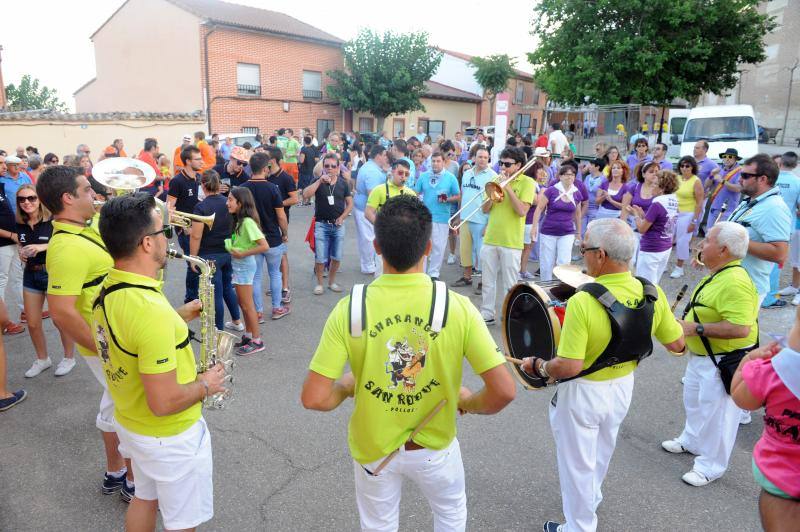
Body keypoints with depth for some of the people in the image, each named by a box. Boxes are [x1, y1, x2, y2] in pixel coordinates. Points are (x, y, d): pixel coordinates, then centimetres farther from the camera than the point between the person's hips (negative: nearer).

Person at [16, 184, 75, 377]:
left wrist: (44, 246, -27)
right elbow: (22, 247, 18)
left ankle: (69, 358, 24)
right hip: (30, 274, 6)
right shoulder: (20, 225, 3)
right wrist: (22, 253, -4)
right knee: (32, 323, 11)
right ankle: (42, 359, 31)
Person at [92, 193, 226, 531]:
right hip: (170, 438, -9)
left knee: (145, 498, 31)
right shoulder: (151, 310, -35)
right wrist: (205, 386, -14)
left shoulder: (107, 291, -5)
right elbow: (164, 402, -32)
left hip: (129, 423, 9)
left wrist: (179, 317, 6)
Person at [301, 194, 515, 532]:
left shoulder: (349, 309, -23)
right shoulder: (457, 307, -24)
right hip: (435, 445, 0)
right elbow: (504, 391, -23)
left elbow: (313, 398, -22)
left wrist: (345, 386, 0)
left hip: (372, 448, 1)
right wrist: (470, 402, -2)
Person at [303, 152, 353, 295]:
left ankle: (331, 282, 26)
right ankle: (319, 284, 15)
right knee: (320, 258, -2)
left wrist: (342, 217, -4)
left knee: (337, 257, 8)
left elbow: (350, 204, 9)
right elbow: (305, 194, -20)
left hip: (338, 225, 2)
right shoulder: (318, 182, -3)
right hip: (321, 224, -2)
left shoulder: (343, 184, 4)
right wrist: (320, 181, -23)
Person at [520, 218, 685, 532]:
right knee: (601, 452, 32)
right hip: (623, 387, 7)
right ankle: (592, 497, 59)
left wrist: (537, 366, -14)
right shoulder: (652, 294, -15)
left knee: (577, 463, 17)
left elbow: (568, 367, -32)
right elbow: (677, 345, -2)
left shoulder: (583, 302, -33)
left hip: (584, 394, -6)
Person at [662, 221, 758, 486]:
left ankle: (710, 466, 23)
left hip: (724, 362, -10)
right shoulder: (718, 274, 4)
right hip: (702, 355, 10)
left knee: (716, 413, 6)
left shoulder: (734, 281, -30)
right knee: (694, 401, 26)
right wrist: (689, 321, 7)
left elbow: (740, 328, -36)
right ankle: (691, 441, 48)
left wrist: (697, 328, -30)